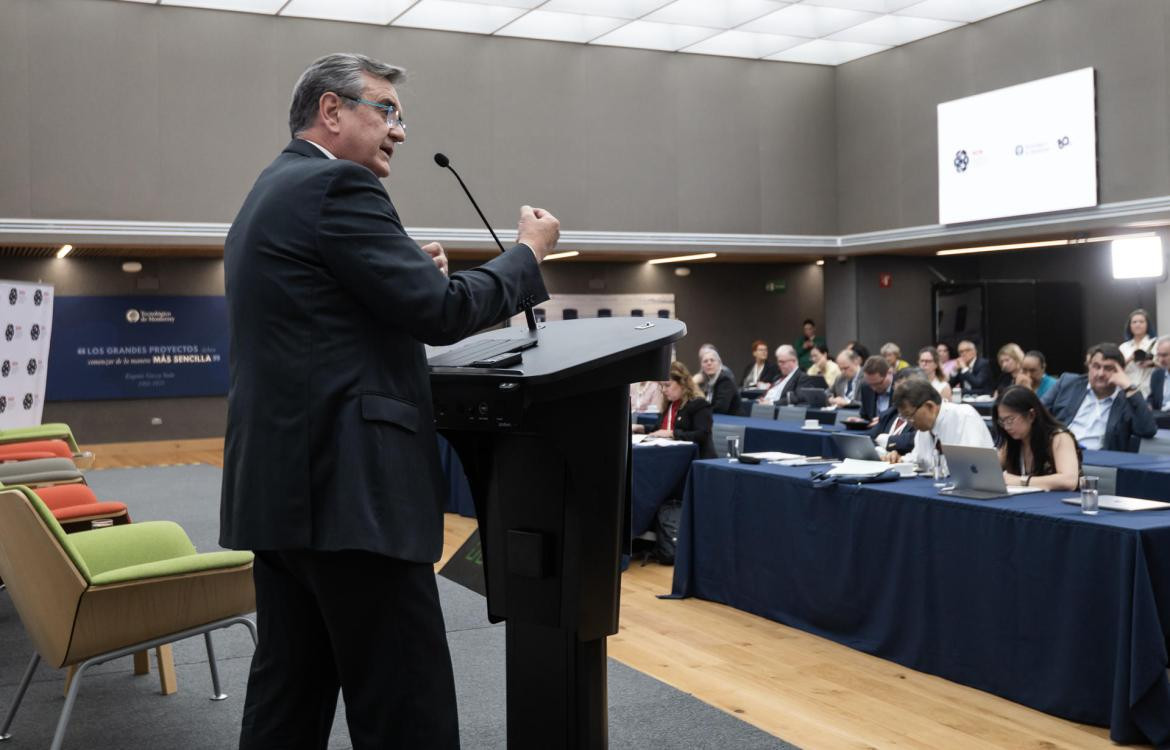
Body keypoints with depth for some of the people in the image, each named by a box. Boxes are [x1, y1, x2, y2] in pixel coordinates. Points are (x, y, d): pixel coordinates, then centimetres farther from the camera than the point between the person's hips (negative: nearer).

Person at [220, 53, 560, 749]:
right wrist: (529, 253, 1)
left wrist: (411, 271, 14)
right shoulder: (337, 186, -10)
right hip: (347, 490, -11)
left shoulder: (272, 194, 20)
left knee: (290, 694, 15)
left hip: (283, 486, 11)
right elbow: (440, 311, -15)